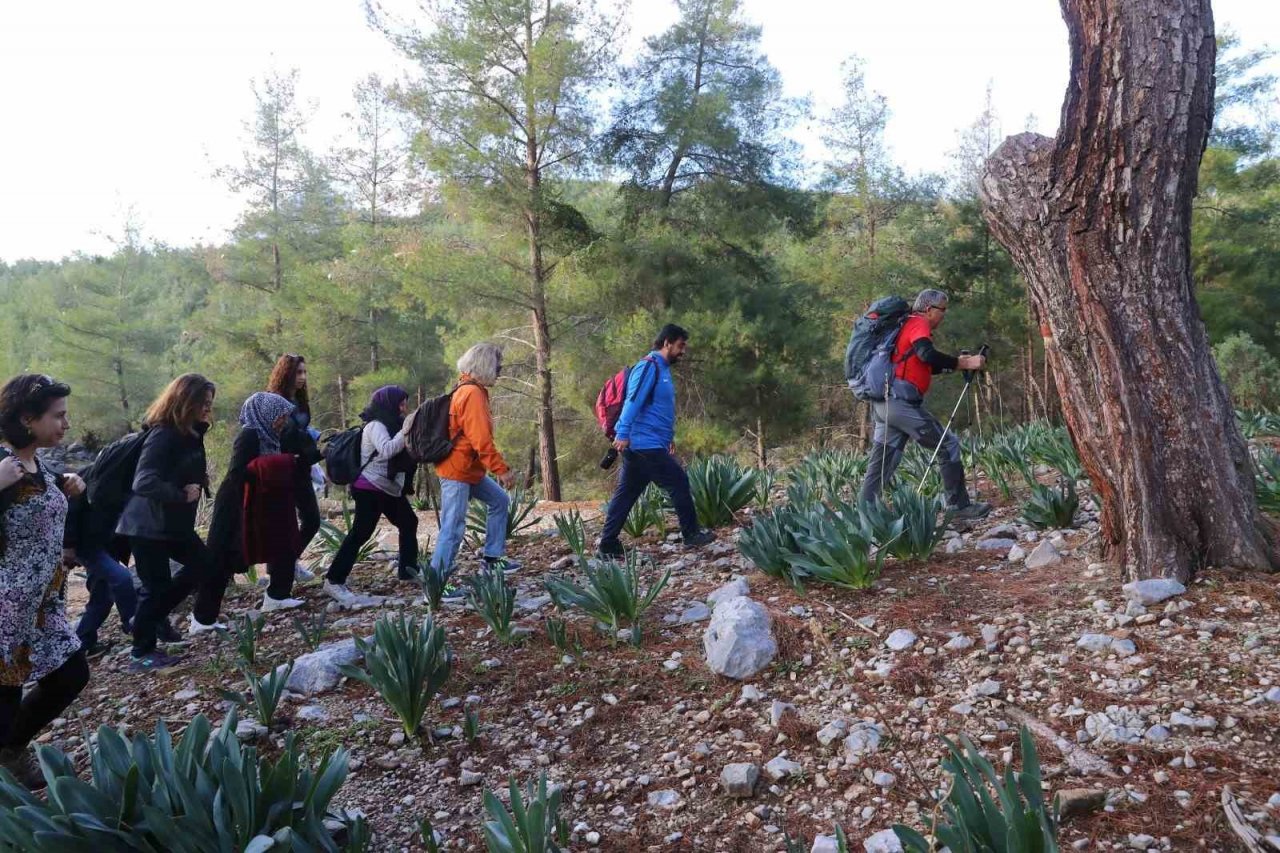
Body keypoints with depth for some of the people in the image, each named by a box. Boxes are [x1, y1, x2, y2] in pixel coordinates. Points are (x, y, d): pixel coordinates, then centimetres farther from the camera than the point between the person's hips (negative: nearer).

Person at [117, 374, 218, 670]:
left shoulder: (190, 432, 6)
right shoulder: (163, 435, -22)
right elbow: (144, 482, -32)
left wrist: (200, 480, -2)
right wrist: (182, 495, -24)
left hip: (175, 523, 9)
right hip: (149, 525, -9)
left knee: (205, 566, 11)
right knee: (157, 588, -2)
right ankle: (142, 654, 12)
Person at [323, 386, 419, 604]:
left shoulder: (390, 425, 16)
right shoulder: (376, 425, -13)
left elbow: (403, 452, 16)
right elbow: (386, 450, -29)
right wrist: (404, 432, -27)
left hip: (389, 488, 10)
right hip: (370, 488, -10)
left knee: (409, 523, 15)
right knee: (360, 533, -13)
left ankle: (408, 569, 26)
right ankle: (334, 581, -11)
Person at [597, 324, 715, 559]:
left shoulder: (662, 370, 19)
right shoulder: (649, 366, -11)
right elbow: (633, 401, -21)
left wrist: (668, 438, 28)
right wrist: (623, 434, -27)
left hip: (642, 445, 10)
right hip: (646, 444, -10)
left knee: (626, 494, 9)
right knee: (679, 482, -1)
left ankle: (608, 546, 11)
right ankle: (692, 535, 11)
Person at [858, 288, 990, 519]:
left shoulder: (907, 325, 27)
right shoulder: (918, 323, -2)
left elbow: (922, 366, 31)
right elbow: (927, 355, -20)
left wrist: (955, 363, 20)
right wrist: (964, 363, -13)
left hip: (884, 403, 9)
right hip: (900, 402, -9)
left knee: (882, 464, 7)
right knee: (948, 445, -1)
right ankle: (959, 506, 3)